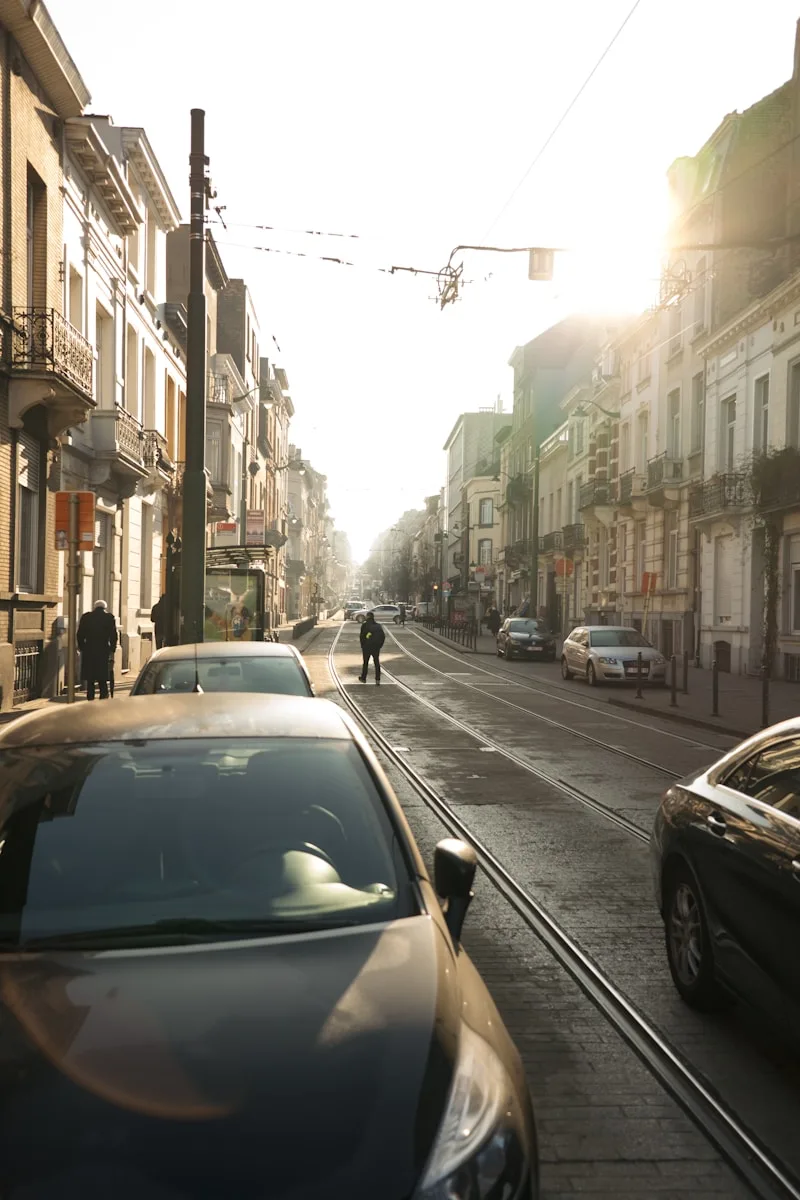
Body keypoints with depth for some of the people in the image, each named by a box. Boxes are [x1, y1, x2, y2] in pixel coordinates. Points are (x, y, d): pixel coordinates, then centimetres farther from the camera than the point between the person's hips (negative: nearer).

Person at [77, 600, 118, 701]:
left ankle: (90, 699, 6)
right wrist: (112, 649, 6)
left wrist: (82, 647, 12)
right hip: (103, 651, -1)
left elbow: (80, 635, 4)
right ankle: (103, 699, -2)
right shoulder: (109, 618, 0)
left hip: (88, 651, 1)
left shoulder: (86, 617, 4)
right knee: (102, 680, 4)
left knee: (90, 679, 7)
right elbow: (113, 635, -2)